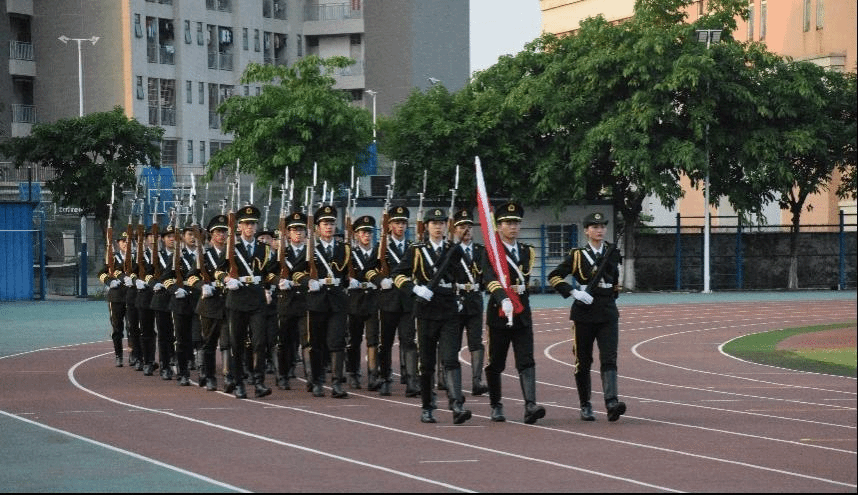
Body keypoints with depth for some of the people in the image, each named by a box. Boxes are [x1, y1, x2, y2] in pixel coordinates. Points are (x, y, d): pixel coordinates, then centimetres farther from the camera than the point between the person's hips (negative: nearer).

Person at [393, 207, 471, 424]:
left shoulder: (455, 250, 8)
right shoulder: (417, 250, 3)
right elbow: (398, 275, -3)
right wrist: (415, 289, -16)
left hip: (449, 312, 0)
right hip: (426, 312, 0)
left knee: (451, 359, -13)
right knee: (427, 363, 6)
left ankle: (457, 406, -22)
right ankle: (427, 408, 17)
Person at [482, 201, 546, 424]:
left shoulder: (527, 251, 10)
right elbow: (490, 280, -24)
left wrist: (520, 288, -5)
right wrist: (503, 299, -41)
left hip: (522, 313, 3)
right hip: (498, 313, -3)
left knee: (526, 362, -10)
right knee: (496, 364, 7)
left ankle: (530, 406, -21)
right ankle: (496, 406, 22)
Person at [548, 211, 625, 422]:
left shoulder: (613, 254, 9)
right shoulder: (577, 255, -2)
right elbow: (553, 277, -5)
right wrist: (574, 292, -15)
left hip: (608, 313, 2)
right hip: (584, 313, -2)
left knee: (609, 359, -12)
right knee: (583, 361, 6)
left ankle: (611, 403, -24)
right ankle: (585, 406, 17)